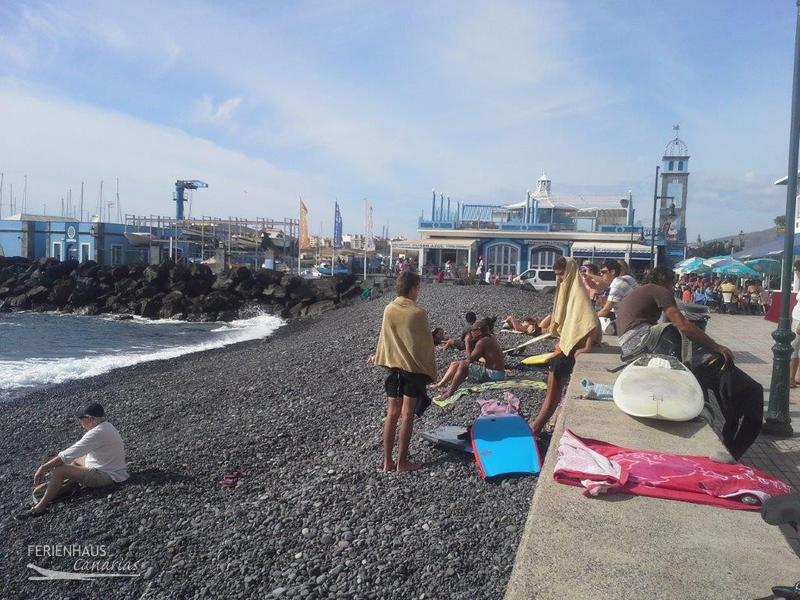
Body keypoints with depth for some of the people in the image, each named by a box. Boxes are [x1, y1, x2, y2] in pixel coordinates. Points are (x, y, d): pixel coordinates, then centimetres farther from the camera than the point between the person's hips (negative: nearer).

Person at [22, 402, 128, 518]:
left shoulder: (96, 434, -25)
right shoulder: (107, 426, 4)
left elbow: (67, 455, -24)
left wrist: (43, 468, -15)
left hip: (106, 476, -10)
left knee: (59, 470, -13)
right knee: (76, 460, 27)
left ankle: (40, 507, -1)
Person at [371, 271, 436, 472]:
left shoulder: (388, 310, -1)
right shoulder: (418, 313, -15)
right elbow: (427, 345, -9)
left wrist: (379, 356, 26)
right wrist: (430, 372, 2)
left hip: (393, 367, 5)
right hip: (414, 368, -4)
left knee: (392, 413, 9)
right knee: (407, 415, 2)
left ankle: (387, 461, 13)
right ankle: (402, 462, 8)